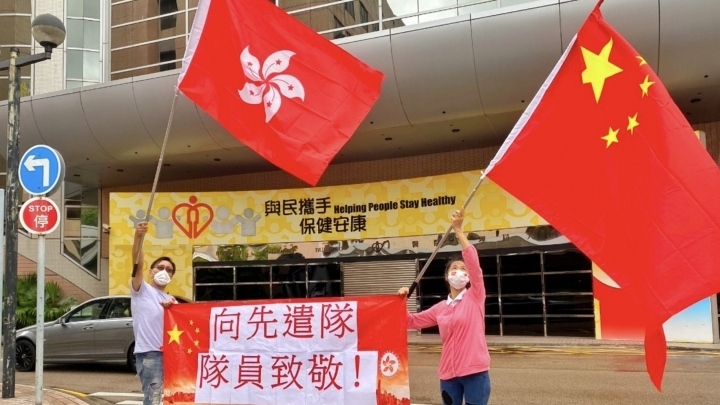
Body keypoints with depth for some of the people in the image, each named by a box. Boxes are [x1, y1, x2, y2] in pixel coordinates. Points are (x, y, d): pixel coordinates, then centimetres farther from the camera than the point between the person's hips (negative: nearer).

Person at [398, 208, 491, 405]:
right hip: (448, 373, 4)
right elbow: (412, 321, 20)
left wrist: (458, 230, -21)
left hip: (475, 372, -4)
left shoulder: (475, 296, 0)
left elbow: (473, 262, -14)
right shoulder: (440, 308, 11)